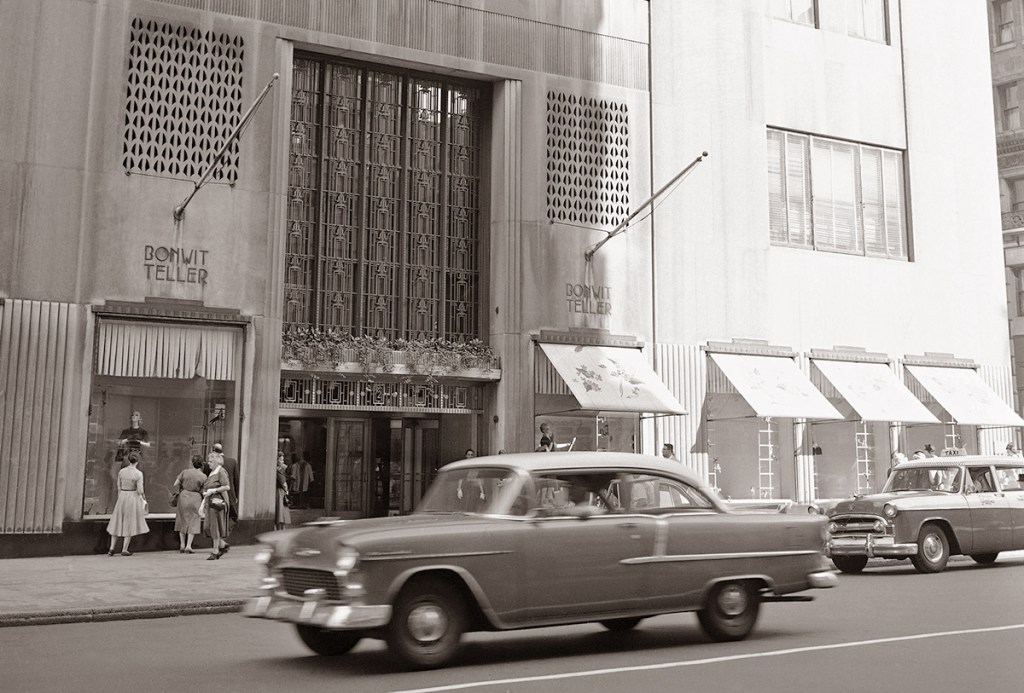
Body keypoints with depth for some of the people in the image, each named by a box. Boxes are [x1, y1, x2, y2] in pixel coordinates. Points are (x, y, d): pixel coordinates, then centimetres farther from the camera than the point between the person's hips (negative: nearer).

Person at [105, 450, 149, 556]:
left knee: (117, 523, 13)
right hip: (133, 497, -4)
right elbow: (140, 491, -13)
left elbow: (119, 487, 7)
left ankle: (112, 548, 11)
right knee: (130, 524, 5)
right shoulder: (138, 474, -13)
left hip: (122, 497, 4)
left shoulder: (121, 472, 0)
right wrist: (143, 500, 5)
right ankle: (124, 549, 5)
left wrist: (120, 499, 18)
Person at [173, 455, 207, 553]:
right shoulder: (203, 476, -7)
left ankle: (182, 545, 16)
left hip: (183, 496, 2)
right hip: (195, 498, -2)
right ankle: (188, 545, 2)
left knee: (183, 520, 13)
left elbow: (175, 484, -1)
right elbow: (203, 491, -6)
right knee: (193, 522, 8)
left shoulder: (185, 471, -4)